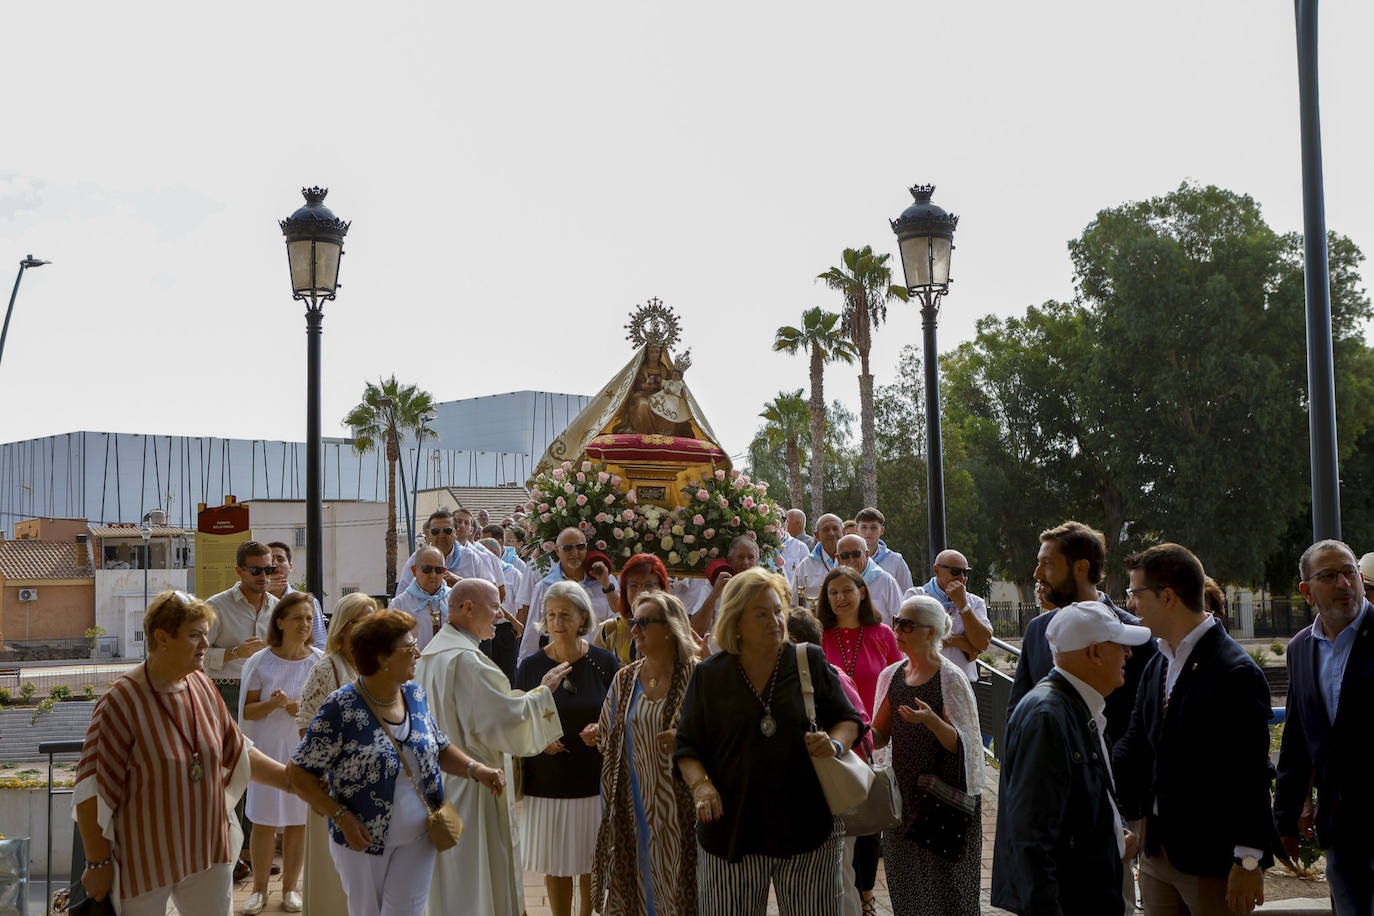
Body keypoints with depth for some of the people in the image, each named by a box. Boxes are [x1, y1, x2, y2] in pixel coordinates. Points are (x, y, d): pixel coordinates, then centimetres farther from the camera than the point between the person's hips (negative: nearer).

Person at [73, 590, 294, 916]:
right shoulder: (122, 701, -18)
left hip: (207, 850, 6)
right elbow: (92, 791, -16)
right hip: (144, 861, -6)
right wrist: (98, 863, -14)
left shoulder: (202, 686, 2)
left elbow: (237, 753, 13)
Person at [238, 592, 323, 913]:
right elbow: (246, 711, 0)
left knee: (298, 821, 6)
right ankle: (259, 888, 17)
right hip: (269, 748, -1)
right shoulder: (260, 662, -2)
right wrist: (273, 704, -19)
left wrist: (305, 709, -12)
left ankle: (290, 887, 20)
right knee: (264, 822, 1)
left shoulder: (320, 662, 1)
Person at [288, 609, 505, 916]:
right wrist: (341, 816, -22)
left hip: (417, 840, 4)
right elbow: (300, 773, -15)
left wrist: (475, 769, -5)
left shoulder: (415, 695, 1)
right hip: (362, 841, -4)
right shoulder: (341, 708, -18)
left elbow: (440, 748, 13)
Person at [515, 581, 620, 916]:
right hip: (546, 782, 0)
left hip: (595, 781, 0)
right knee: (554, 865, 8)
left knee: (592, 864, 8)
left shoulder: (604, 662, -2)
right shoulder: (530, 666, -1)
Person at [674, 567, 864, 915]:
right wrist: (700, 784, -11)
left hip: (807, 822, 0)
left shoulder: (810, 661, 5)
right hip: (731, 830, 0)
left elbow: (848, 719, 11)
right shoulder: (709, 675, 5)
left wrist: (835, 744, -11)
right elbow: (687, 746, 7)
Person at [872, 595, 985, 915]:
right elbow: (880, 737, 11)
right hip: (904, 791, 6)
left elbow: (962, 744, -13)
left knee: (944, 882, -1)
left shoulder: (951, 679, -10)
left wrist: (931, 720, -29)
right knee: (906, 885, 10)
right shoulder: (892, 675, 7)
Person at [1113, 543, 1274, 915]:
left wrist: (1248, 862, -16)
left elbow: (1251, 775, -16)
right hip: (1158, 852, 8)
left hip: (1214, 861, -8)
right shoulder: (1157, 665, 11)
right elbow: (1136, 745, 12)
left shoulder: (1236, 672, -15)